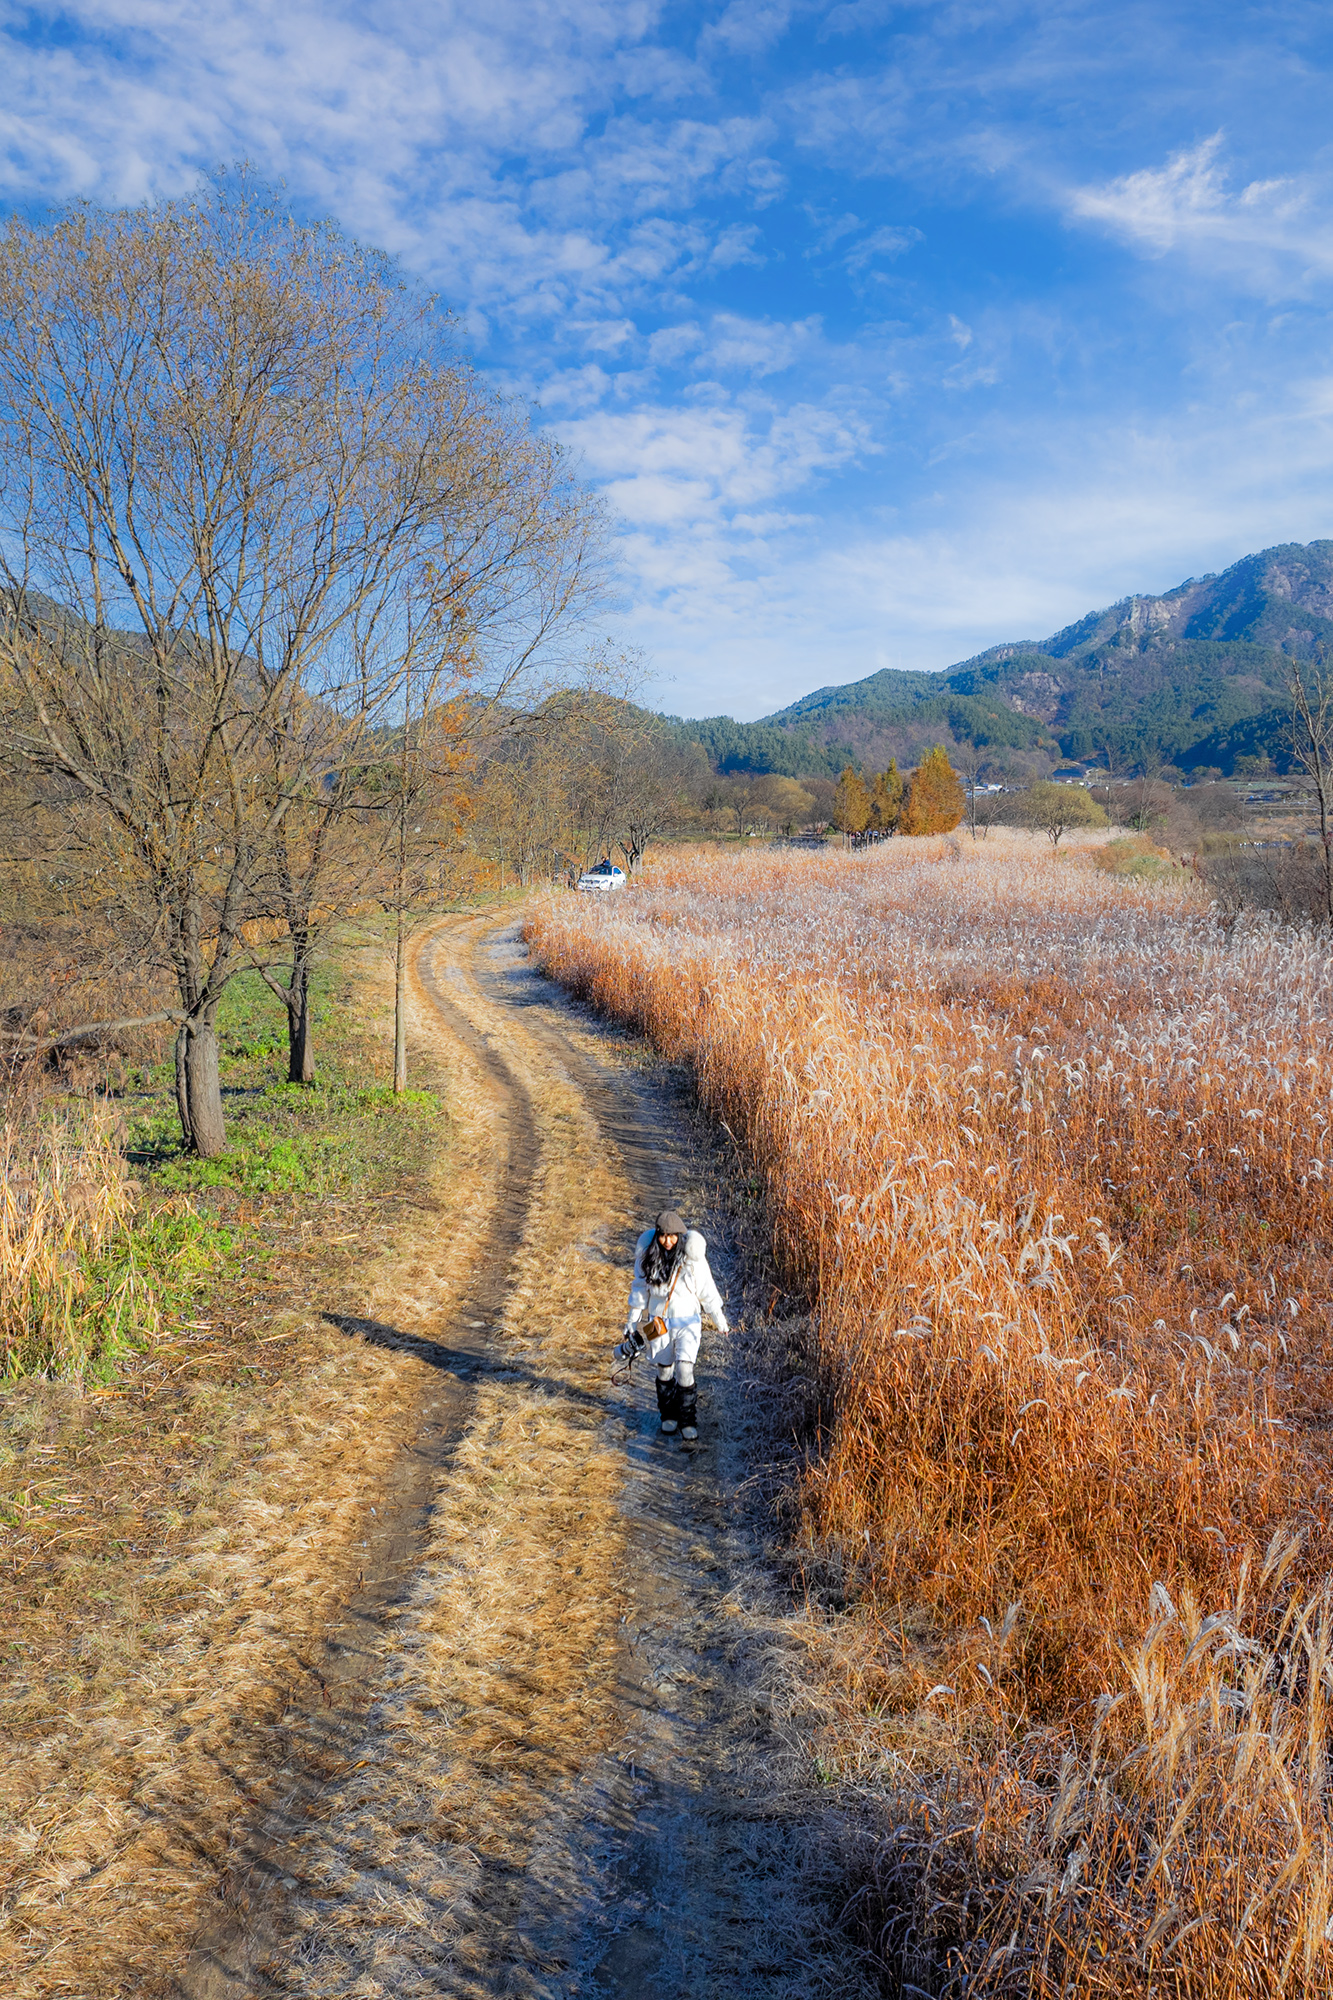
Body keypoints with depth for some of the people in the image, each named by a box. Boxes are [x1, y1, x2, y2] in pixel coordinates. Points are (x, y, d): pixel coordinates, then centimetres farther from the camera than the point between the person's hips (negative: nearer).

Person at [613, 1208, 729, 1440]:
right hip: (658, 1322, 2)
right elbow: (640, 1288, 4)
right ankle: (668, 1415, 31)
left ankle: (687, 1420, 4)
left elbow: (707, 1291, -5)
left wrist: (720, 1321, 1)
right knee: (664, 1371, 11)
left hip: (687, 1321, -2)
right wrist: (632, 1322, 9)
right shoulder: (647, 1256, -8)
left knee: (684, 1370, -12)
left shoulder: (692, 1257, -14)